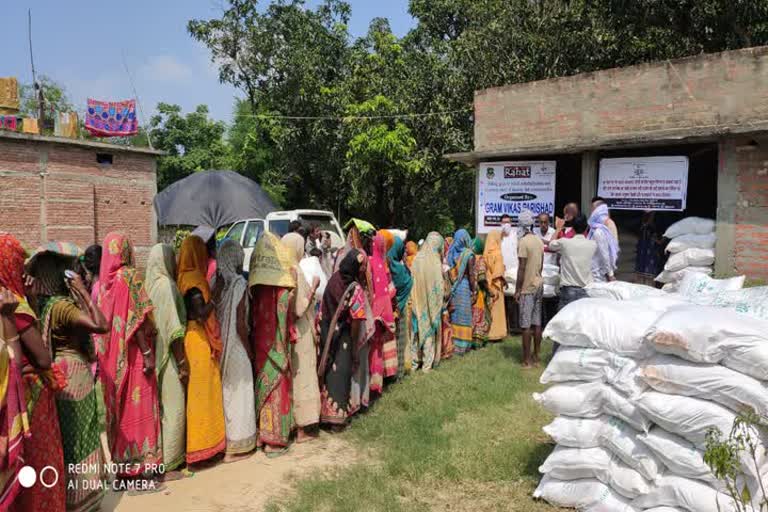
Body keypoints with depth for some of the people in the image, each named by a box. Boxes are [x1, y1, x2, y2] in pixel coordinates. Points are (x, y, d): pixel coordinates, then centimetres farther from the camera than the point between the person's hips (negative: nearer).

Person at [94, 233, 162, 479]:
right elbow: (137, 318, -17)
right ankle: (137, 456, 7)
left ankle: (119, 454, 24)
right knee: (136, 403, 2)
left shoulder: (101, 282, 7)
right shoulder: (130, 276, -11)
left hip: (110, 355, 6)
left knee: (116, 401, 15)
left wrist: (105, 354, 17)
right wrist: (147, 353, -16)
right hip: (131, 354, -6)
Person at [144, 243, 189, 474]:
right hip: (169, 355, -9)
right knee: (173, 408, 2)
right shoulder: (166, 285, -17)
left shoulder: (150, 284, 7)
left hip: (156, 353, 9)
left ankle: (158, 457, 30)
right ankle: (167, 465, 10)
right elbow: (173, 329, -20)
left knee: (162, 407, 18)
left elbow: (157, 321, 11)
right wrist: (183, 362, -16)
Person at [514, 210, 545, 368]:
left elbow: (521, 268, -16)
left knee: (526, 325, -3)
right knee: (537, 323, 11)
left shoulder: (523, 242, -15)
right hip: (539, 286, 8)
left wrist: (517, 289, -11)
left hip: (527, 288, -8)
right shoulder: (539, 241, 9)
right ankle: (536, 357, 18)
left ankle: (527, 360, 1)